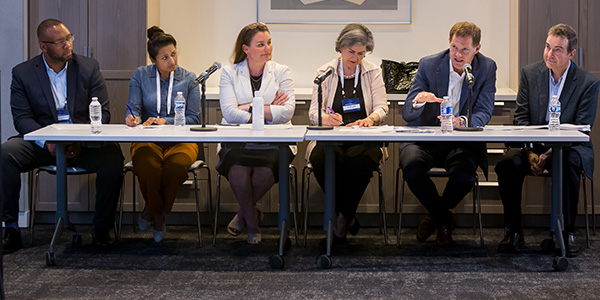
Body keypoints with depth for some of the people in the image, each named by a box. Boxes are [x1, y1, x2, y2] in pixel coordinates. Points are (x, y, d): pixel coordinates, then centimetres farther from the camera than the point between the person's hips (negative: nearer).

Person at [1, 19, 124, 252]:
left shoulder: (89, 68, 5)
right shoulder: (22, 73, 3)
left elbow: (102, 112, 1)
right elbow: (22, 117, -3)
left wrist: (81, 141, -17)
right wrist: (47, 142, -22)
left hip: (84, 143, 0)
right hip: (42, 143, 0)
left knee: (112, 155, -30)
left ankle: (102, 228, -18)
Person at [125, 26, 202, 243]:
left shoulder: (189, 79, 7)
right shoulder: (140, 75, 8)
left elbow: (193, 118, 1)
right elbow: (134, 109, 1)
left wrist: (165, 122, -14)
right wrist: (132, 119, -24)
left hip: (181, 140, 0)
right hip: (148, 140, 0)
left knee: (175, 166, -36)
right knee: (147, 166, -36)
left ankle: (151, 211, -7)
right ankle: (158, 216, -7)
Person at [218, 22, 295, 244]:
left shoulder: (281, 72, 9)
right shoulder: (229, 73, 8)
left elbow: (287, 112, -5)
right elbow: (229, 112, -7)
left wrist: (250, 108, -10)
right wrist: (269, 111, -9)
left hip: (274, 142, 0)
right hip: (238, 141, 0)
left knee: (266, 170, -32)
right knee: (238, 170, -32)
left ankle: (244, 213, -1)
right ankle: (252, 221, -6)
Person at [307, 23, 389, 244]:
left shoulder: (373, 72, 12)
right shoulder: (325, 72, 10)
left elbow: (382, 108, 2)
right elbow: (314, 112, 2)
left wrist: (371, 119, -22)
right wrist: (325, 118, -23)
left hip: (363, 139, 0)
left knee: (363, 159, -36)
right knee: (324, 158, -35)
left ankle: (343, 216, -16)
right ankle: (347, 217, -14)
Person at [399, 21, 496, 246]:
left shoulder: (487, 68, -1)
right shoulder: (428, 65, -4)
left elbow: (484, 113, -8)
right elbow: (407, 114, -7)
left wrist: (461, 121, -32)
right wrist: (418, 101, -33)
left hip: (462, 142, 0)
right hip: (424, 139, 0)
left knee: (464, 174, -32)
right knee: (412, 167, -31)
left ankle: (435, 215, 4)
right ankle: (444, 218, -1)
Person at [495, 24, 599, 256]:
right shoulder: (530, 73, 3)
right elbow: (521, 117, 1)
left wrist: (549, 154, -24)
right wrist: (530, 153, -15)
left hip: (569, 147, -2)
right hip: (532, 144, 2)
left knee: (569, 163, -38)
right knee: (508, 164, -30)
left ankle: (567, 232, -21)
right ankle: (513, 231, -15)